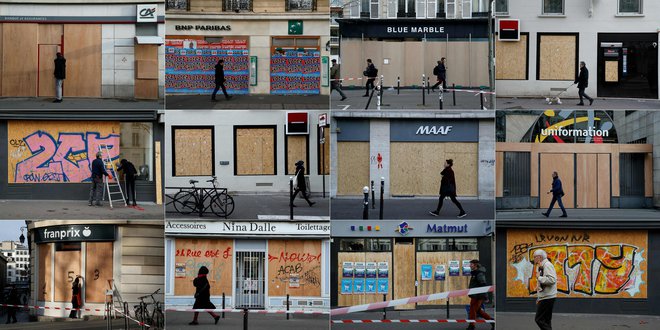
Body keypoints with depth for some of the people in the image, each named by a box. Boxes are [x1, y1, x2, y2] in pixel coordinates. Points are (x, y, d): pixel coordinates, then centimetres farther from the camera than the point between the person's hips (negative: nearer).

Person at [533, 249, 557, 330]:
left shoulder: (547, 265, -14)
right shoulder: (542, 267, 18)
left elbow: (552, 280, -27)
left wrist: (539, 278, -16)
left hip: (547, 298, -11)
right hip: (544, 298, 11)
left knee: (539, 319, -12)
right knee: (546, 320, 12)